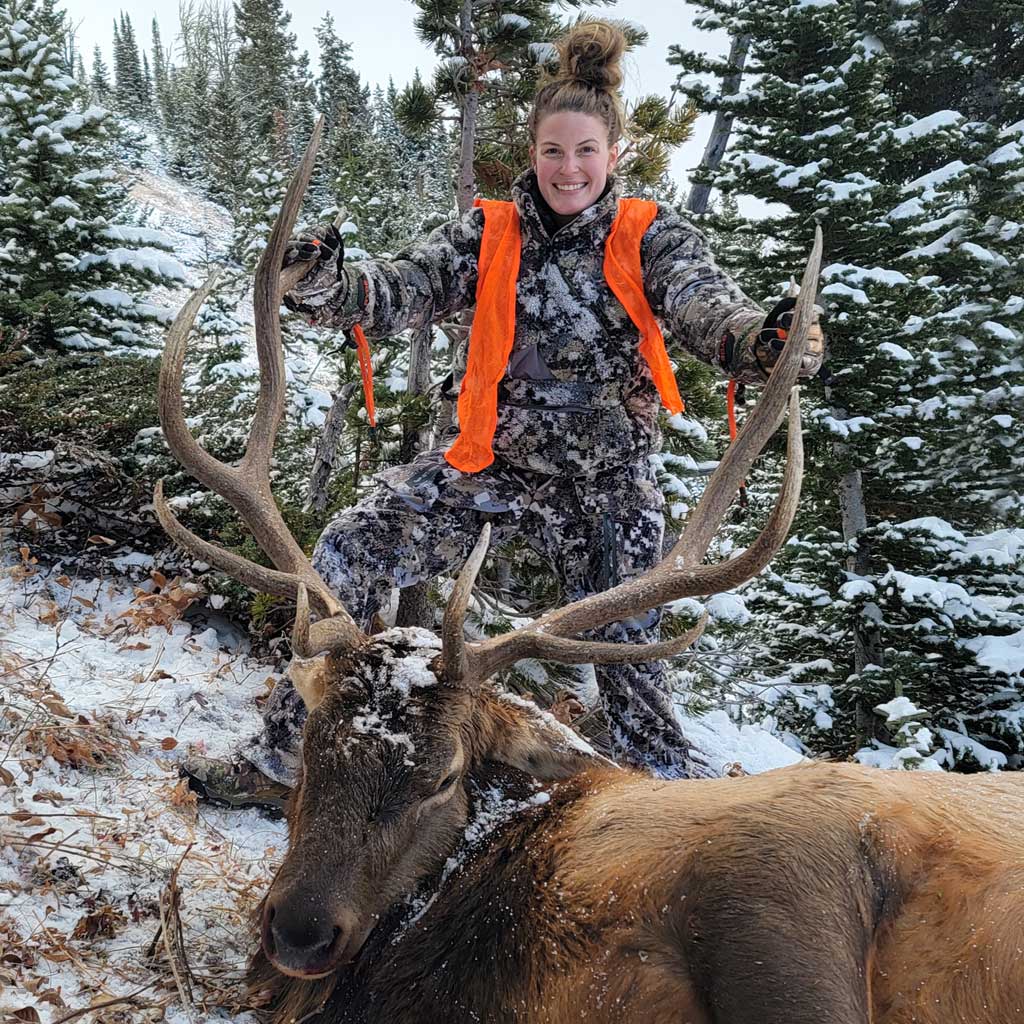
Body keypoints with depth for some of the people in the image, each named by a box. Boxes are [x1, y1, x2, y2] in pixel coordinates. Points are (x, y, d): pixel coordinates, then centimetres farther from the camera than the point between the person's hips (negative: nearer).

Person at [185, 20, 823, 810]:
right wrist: (328, 286, -32)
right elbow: (403, 291, -10)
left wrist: (766, 342, -43)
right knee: (349, 554, -8)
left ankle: (673, 787, 31)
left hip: (606, 484, -1)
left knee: (627, 646, 4)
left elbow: (706, 306, -20)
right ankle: (291, 750, 8)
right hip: (493, 463, 2)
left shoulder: (650, 236, -3)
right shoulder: (490, 234, 1)